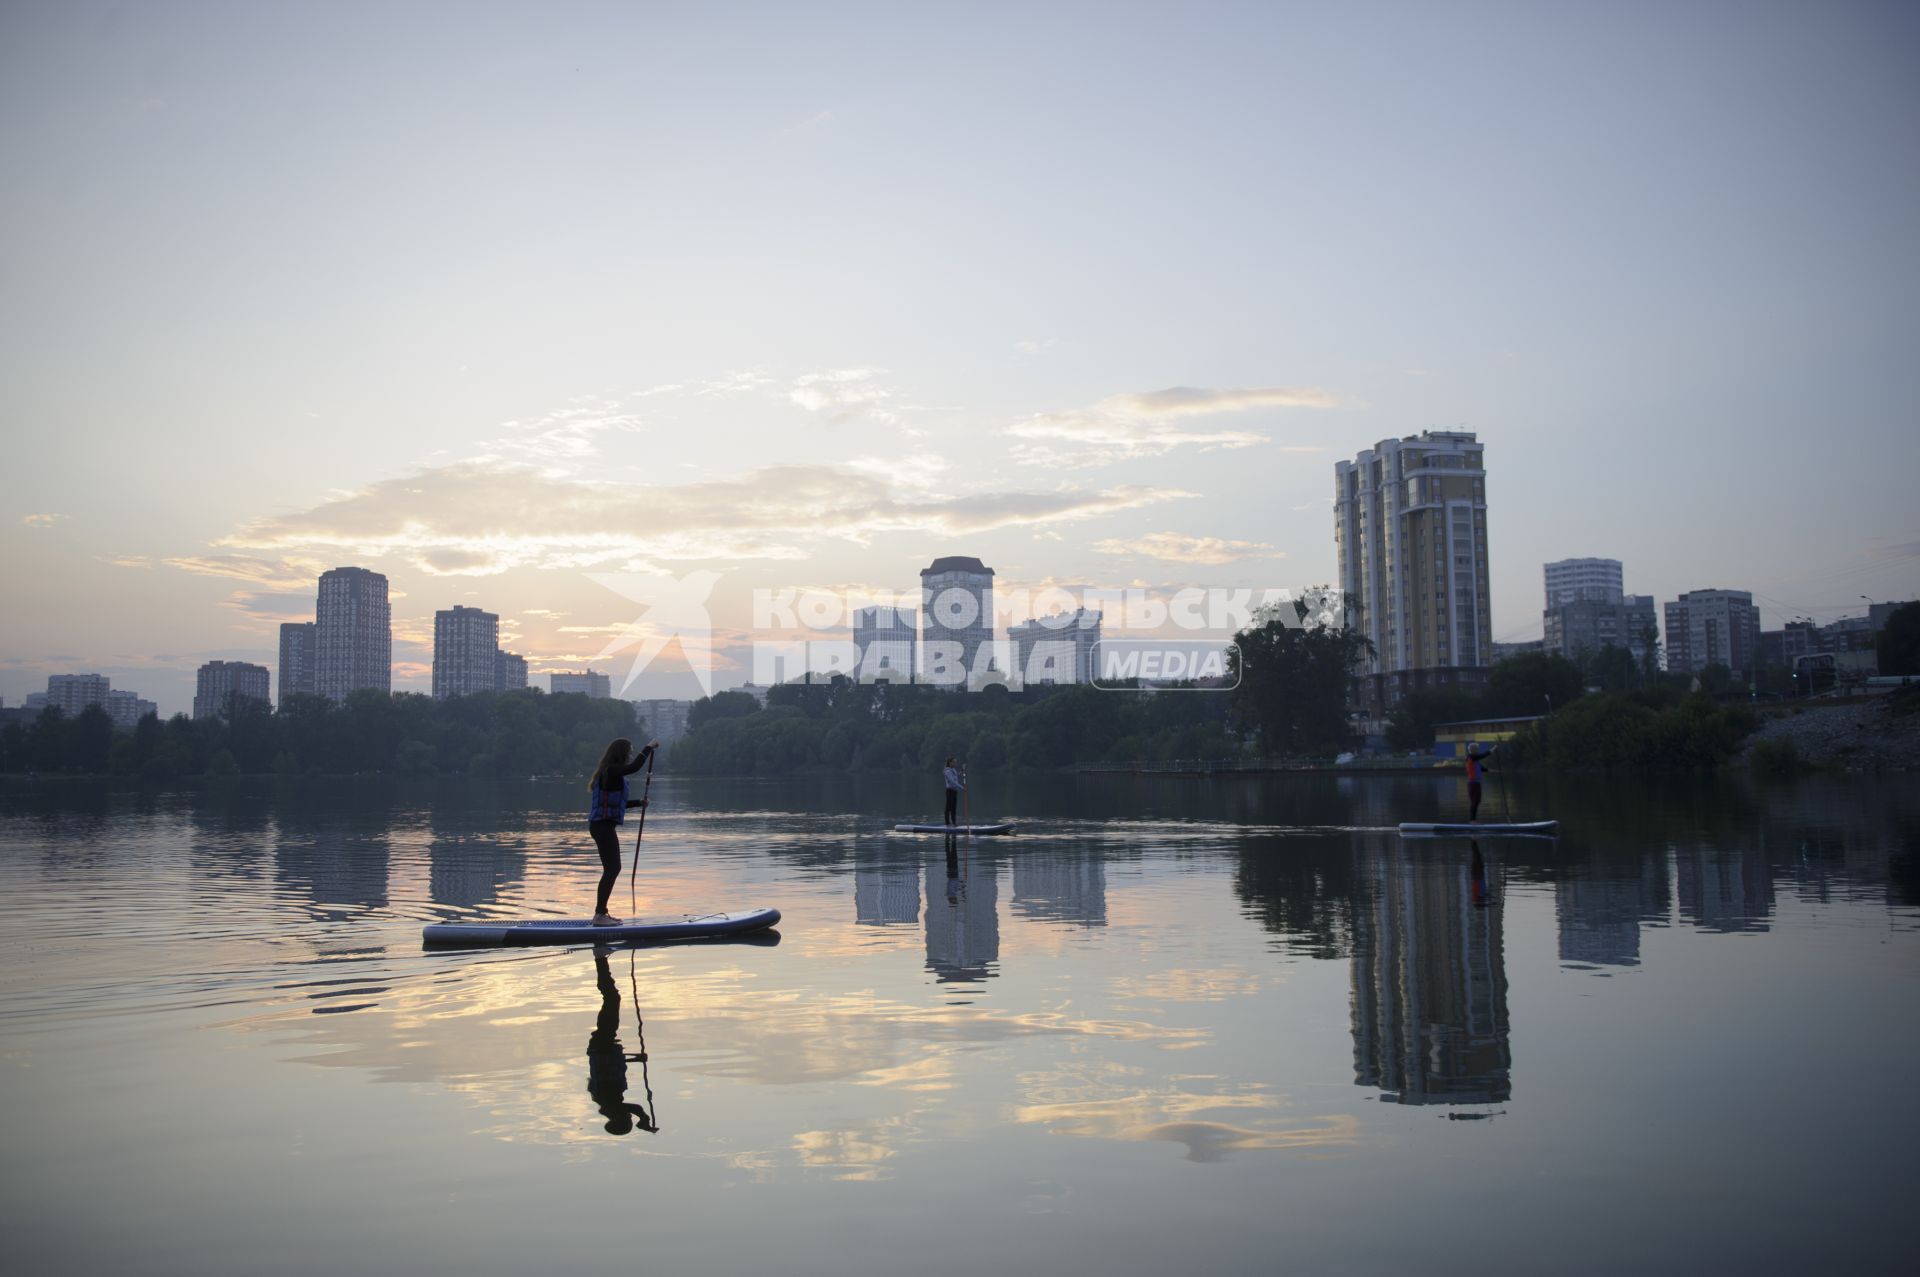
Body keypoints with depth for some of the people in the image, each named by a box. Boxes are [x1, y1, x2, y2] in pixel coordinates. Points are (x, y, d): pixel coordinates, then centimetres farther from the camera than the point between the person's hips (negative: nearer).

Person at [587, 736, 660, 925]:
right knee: (612, 869, -9)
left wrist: (638, 803, 15)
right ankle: (600, 915, -9)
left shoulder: (612, 774, 17)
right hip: (603, 825, -10)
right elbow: (634, 767, -29)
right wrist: (648, 748, -18)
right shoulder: (611, 771, -14)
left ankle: (601, 912, 22)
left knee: (613, 869, 16)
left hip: (603, 825, 10)